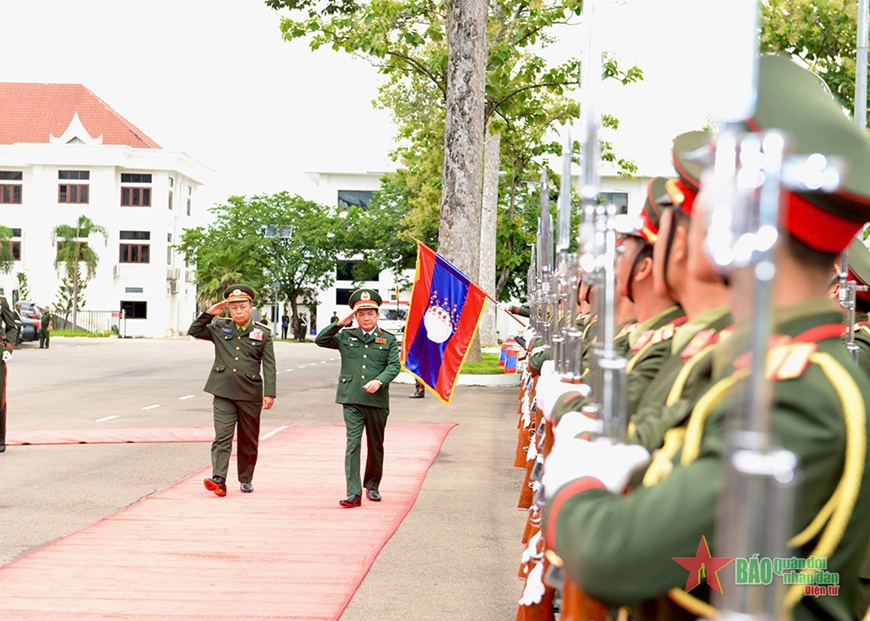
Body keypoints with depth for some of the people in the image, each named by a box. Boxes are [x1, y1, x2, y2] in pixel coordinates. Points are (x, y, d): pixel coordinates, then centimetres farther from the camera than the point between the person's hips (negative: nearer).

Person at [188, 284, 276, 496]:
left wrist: (270, 393, -10)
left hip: (250, 393, 0)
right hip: (223, 391, 0)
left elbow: (269, 365, -1)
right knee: (222, 436, -11)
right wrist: (209, 314, -1)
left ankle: (246, 479, 23)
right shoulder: (219, 328, 8)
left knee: (249, 440, 10)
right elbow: (194, 331, 11)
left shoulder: (263, 333, 2)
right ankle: (219, 479, -19)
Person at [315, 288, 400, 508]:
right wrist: (340, 323, -6)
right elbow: (320, 340, 4)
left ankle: (372, 486, 31)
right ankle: (353, 493, -14)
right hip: (352, 399, 0)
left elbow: (394, 366, -3)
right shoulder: (346, 337, 9)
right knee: (352, 444, -10)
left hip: (377, 400, 1)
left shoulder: (388, 340, 6)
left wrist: (379, 381, -21)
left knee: (376, 446, 12)